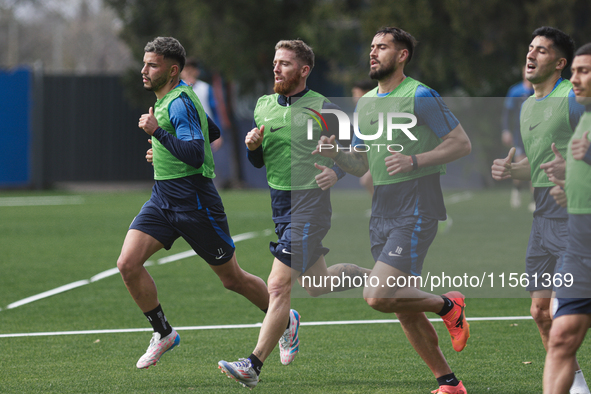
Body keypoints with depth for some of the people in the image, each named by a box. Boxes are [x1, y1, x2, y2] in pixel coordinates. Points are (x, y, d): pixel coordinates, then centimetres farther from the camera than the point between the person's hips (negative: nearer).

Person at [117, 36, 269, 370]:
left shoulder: (180, 102, -17)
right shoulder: (170, 98, 13)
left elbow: (195, 154, -28)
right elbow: (213, 131, 26)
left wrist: (157, 132, -27)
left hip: (194, 201, -9)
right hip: (163, 198, 9)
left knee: (233, 278, 4)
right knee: (128, 264, -10)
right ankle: (163, 333, 5)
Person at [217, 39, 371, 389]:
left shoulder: (322, 109, -9)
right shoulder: (264, 107, 9)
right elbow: (257, 163, 17)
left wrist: (336, 171, -21)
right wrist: (253, 146, -6)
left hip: (309, 205, -7)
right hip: (279, 203, 7)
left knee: (279, 286, -14)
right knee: (316, 284, 19)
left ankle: (254, 366, -13)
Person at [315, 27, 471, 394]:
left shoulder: (420, 97, -9)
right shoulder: (366, 103, 14)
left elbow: (461, 143, -9)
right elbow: (360, 164, 19)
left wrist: (415, 161, -20)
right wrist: (336, 153, -2)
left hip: (415, 215, -8)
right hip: (382, 213, 8)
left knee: (378, 297, -19)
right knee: (405, 309, 8)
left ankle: (449, 306, 5)